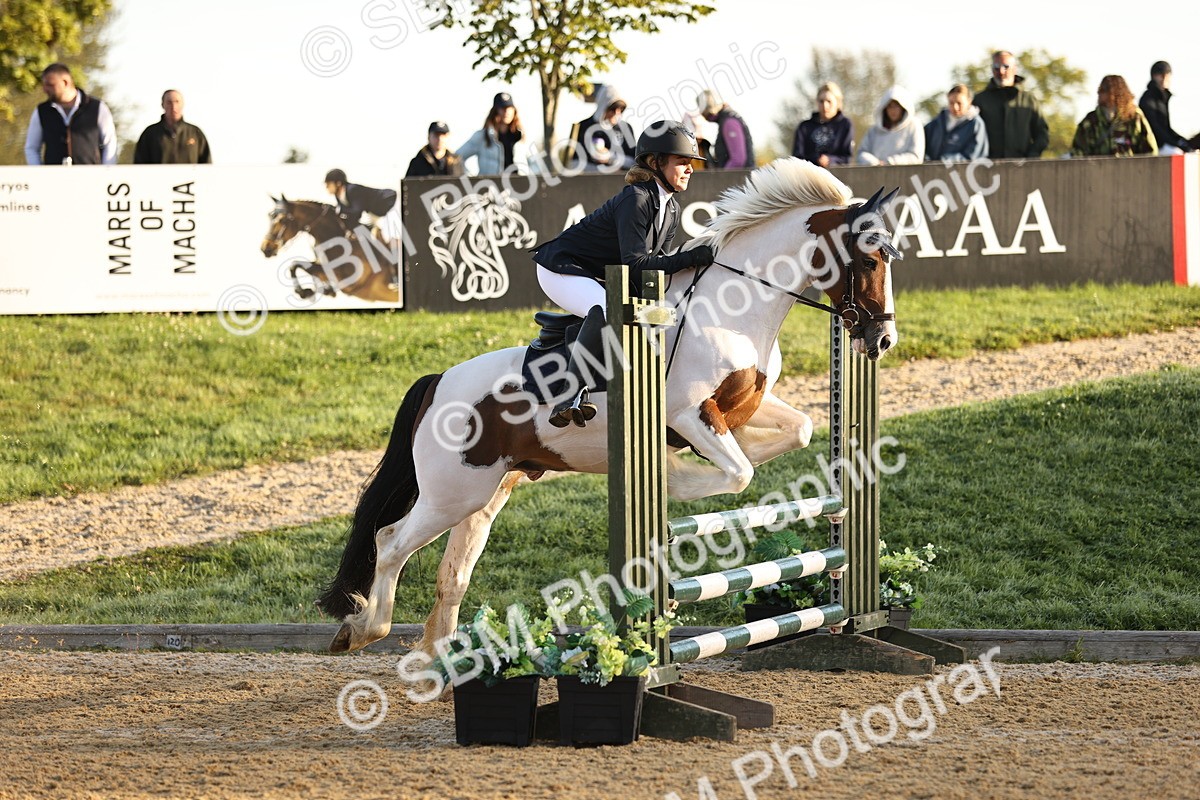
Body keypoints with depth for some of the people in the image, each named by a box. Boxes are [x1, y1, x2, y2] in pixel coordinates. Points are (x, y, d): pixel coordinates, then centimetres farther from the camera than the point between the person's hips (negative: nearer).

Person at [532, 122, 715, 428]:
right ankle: (570, 396, -39)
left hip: (599, 278, 10)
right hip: (561, 268, -10)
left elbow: (656, 263, 9)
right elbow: (635, 262, -30)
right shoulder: (635, 199, -25)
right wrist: (690, 258, -30)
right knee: (605, 309, -36)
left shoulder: (671, 209, 4)